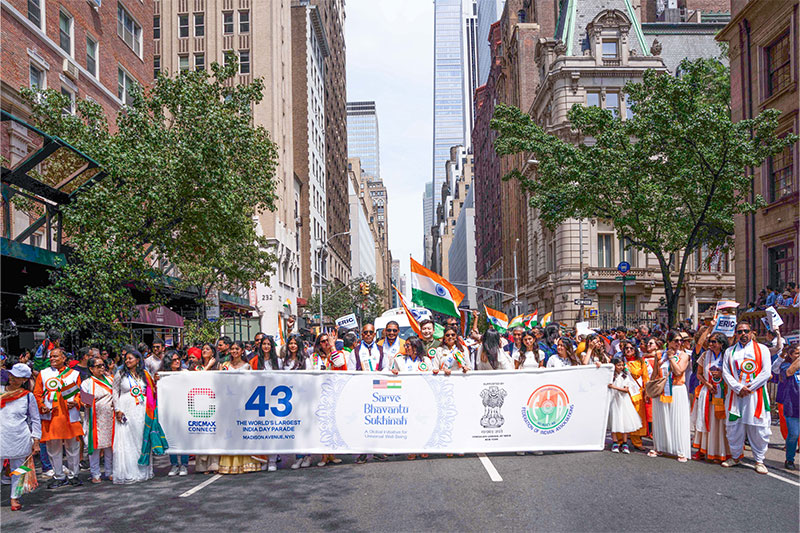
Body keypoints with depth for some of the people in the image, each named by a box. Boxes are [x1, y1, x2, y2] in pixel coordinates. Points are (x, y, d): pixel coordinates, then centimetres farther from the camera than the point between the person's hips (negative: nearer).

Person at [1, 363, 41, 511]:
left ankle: (15, 498, 20)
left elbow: (35, 420, 7)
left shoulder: (28, 396, 2)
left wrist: (35, 441, 3)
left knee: (17, 469, 8)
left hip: (20, 440, 0)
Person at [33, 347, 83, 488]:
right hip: (50, 415, 0)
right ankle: (59, 476, 15)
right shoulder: (43, 374, 10)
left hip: (70, 414, 0)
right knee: (53, 446, 4)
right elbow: (37, 393, 8)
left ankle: (73, 475, 17)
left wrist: (75, 402, -10)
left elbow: (80, 392, 9)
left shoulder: (74, 374, 10)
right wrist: (41, 406, -8)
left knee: (73, 445, 4)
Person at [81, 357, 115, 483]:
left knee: (110, 444, 5)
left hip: (110, 418, 4)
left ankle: (110, 472, 14)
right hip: (95, 419, -4)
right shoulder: (86, 383, 1)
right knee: (95, 445, -4)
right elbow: (85, 402, -3)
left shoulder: (110, 380, 15)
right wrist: (87, 405, -23)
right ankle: (95, 474, 5)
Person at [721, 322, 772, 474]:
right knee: (734, 426, 4)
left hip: (756, 395, -2)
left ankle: (759, 460, 9)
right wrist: (739, 388, -11)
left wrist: (749, 387, -10)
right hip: (735, 395, 2)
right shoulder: (729, 351, 13)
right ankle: (735, 456, 19)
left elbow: (766, 372, -2)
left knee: (758, 428, -2)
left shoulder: (762, 349, 7)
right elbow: (726, 373, 5)